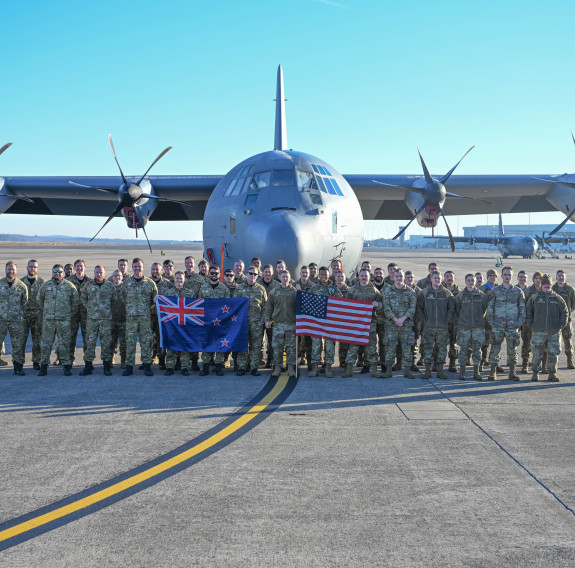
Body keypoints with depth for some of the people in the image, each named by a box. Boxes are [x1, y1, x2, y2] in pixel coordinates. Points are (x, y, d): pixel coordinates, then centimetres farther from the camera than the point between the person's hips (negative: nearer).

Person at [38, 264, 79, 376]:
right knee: (46, 343, 3)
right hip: (48, 319, 2)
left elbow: (76, 301, 9)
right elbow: (40, 299, 20)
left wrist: (71, 312, 8)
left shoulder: (69, 286, 2)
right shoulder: (45, 285, 8)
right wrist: (46, 310, 16)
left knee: (64, 343, 1)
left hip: (64, 320, -2)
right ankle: (43, 366, 10)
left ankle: (67, 365, 7)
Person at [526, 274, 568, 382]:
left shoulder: (558, 299, 8)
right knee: (537, 353, -1)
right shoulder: (534, 298, 5)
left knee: (553, 353, 4)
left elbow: (565, 312, 12)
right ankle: (535, 373, 8)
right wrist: (531, 324, 3)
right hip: (539, 331, -1)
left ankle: (552, 374, 14)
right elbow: (528, 312, 12)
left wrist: (561, 325, 2)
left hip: (554, 332, 1)